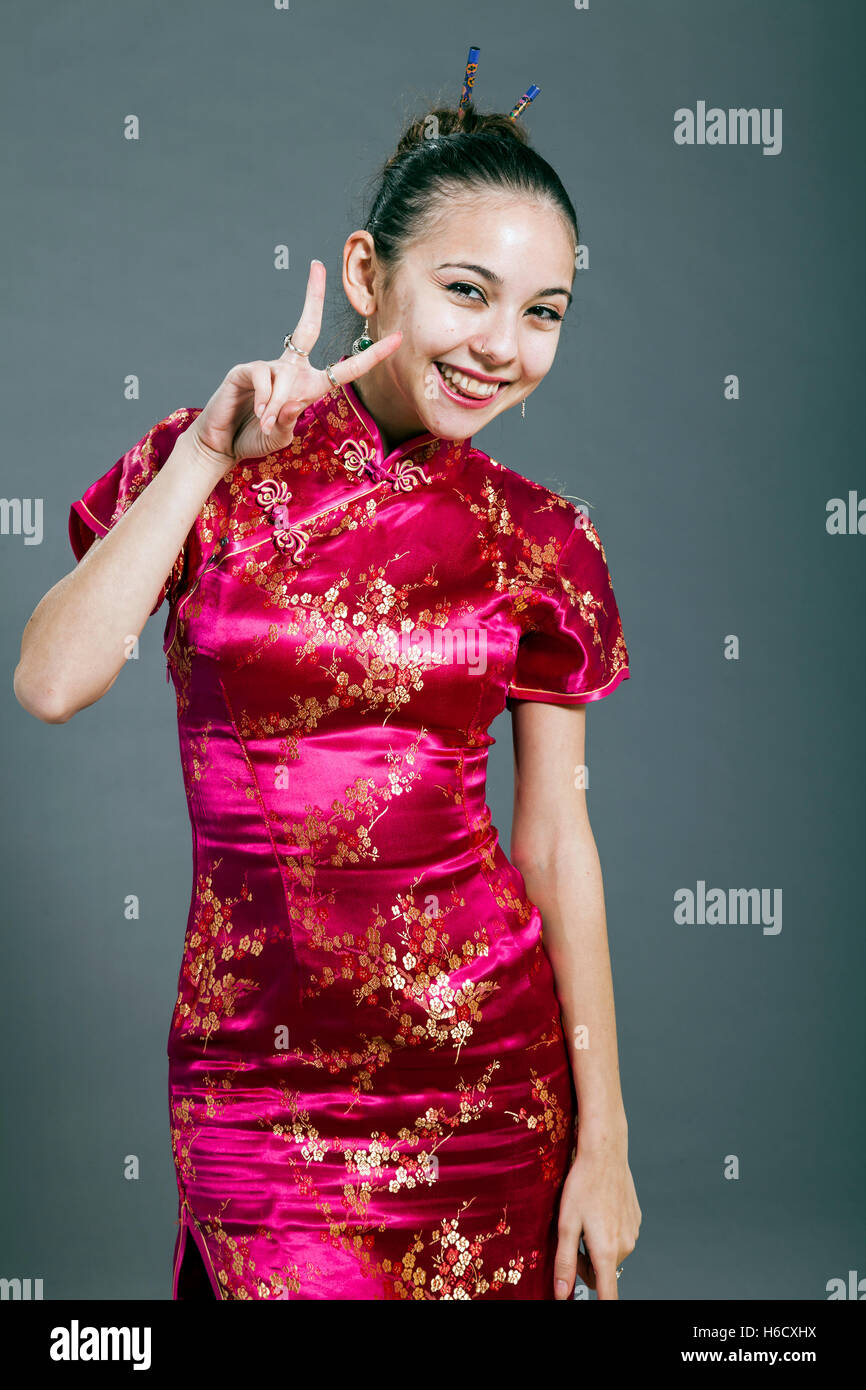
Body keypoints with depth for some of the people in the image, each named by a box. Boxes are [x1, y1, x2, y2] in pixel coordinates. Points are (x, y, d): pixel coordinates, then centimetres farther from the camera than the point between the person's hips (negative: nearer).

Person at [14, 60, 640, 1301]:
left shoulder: (539, 542, -1)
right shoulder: (203, 472, -2)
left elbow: (555, 841, 1)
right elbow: (53, 682, -16)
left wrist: (604, 1139, 1)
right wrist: (209, 458, -16)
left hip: (489, 1068, 1)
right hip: (259, 1069, -1)